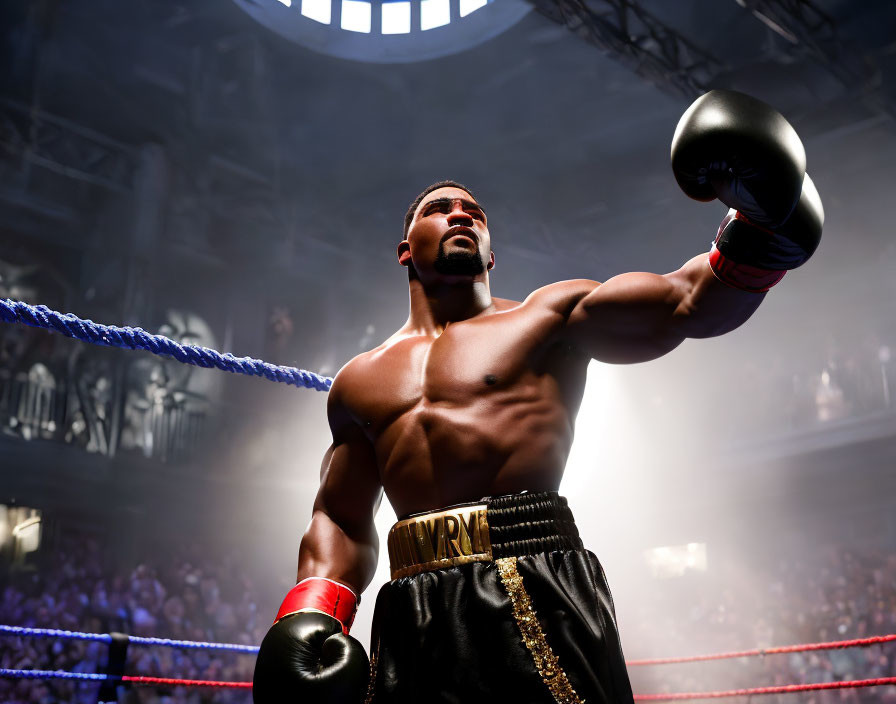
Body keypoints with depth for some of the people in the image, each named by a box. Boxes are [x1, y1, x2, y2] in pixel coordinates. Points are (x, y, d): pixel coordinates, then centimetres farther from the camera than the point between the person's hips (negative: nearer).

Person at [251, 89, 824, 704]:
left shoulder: (551, 317, 11)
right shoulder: (360, 383, 20)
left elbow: (691, 304, -1)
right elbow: (341, 520, 22)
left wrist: (759, 235, -20)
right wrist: (310, 612, 4)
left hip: (537, 600, -3)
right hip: (411, 624, 4)